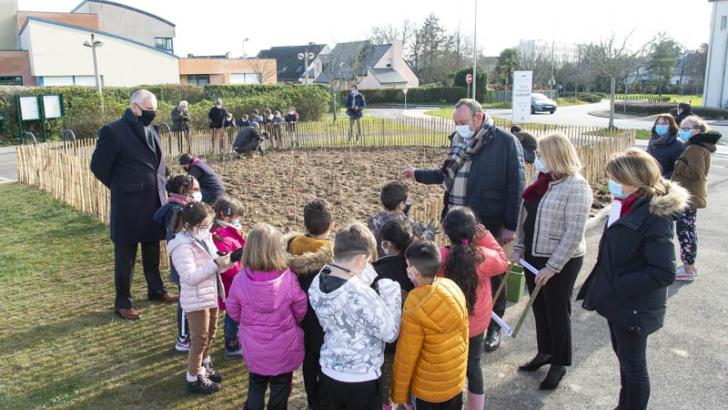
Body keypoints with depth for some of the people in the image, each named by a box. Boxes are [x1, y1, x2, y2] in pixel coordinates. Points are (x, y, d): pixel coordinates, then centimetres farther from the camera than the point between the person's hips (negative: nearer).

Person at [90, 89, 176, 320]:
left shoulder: (152, 130, 9)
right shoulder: (113, 132, -13)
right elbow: (99, 166, -9)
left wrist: (159, 186, 11)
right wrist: (121, 187, -1)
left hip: (154, 203, 6)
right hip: (128, 205, -6)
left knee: (152, 250, 19)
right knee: (126, 255, 5)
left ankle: (156, 290, 35)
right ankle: (122, 303, 18)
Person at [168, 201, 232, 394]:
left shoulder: (205, 238, 3)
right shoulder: (183, 247, -23)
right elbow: (190, 276, -29)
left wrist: (224, 263, -9)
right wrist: (215, 264, -31)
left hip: (211, 295, 9)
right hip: (196, 300, -9)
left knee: (210, 333, 22)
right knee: (199, 339, 3)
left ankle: (204, 368, 42)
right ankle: (193, 379, 20)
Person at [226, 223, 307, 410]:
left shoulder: (240, 281, -20)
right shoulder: (289, 279, -25)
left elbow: (234, 313, -3)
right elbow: (300, 311, -9)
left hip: (254, 349, 2)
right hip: (283, 348, -1)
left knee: (255, 387, 25)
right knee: (280, 389, 20)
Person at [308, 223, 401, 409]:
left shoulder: (317, 283, -11)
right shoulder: (363, 296, -33)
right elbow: (390, 333, -19)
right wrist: (391, 294, -11)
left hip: (329, 372, 6)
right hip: (361, 380, -6)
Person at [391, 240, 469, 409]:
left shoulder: (415, 308, -28)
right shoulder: (453, 288, -10)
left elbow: (406, 356, -19)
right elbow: (464, 330, 3)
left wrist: (399, 392, -6)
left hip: (429, 386, -5)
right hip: (456, 377, 6)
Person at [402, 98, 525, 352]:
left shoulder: (506, 142, -12)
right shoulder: (460, 141, 7)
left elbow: (515, 186, -12)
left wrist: (511, 226, -13)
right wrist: (418, 174, 15)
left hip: (490, 226, -5)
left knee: (492, 276, 10)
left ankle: (494, 328, 29)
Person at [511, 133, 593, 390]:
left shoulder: (576, 187, -18)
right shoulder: (541, 180, 4)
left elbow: (574, 234, -20)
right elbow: (524, 216, 10)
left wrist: (552, 267, -20)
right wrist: (518, 248, 3)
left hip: (560, 261, -7)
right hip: (533, 255, 7)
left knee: (557, 311, 9)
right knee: (539, 307, 18)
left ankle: (559, 363, 28)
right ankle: (545, 352, 39)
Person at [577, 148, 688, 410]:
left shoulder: (654, 216, -25)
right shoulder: (627, 205, 0)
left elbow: (664, 273, -26)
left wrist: (618, 286, -22)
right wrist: (603, 286, 8)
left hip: (634, 308, -8)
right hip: (617, 301, 9)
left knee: (633, 366, 11)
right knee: (624, 358, 25)